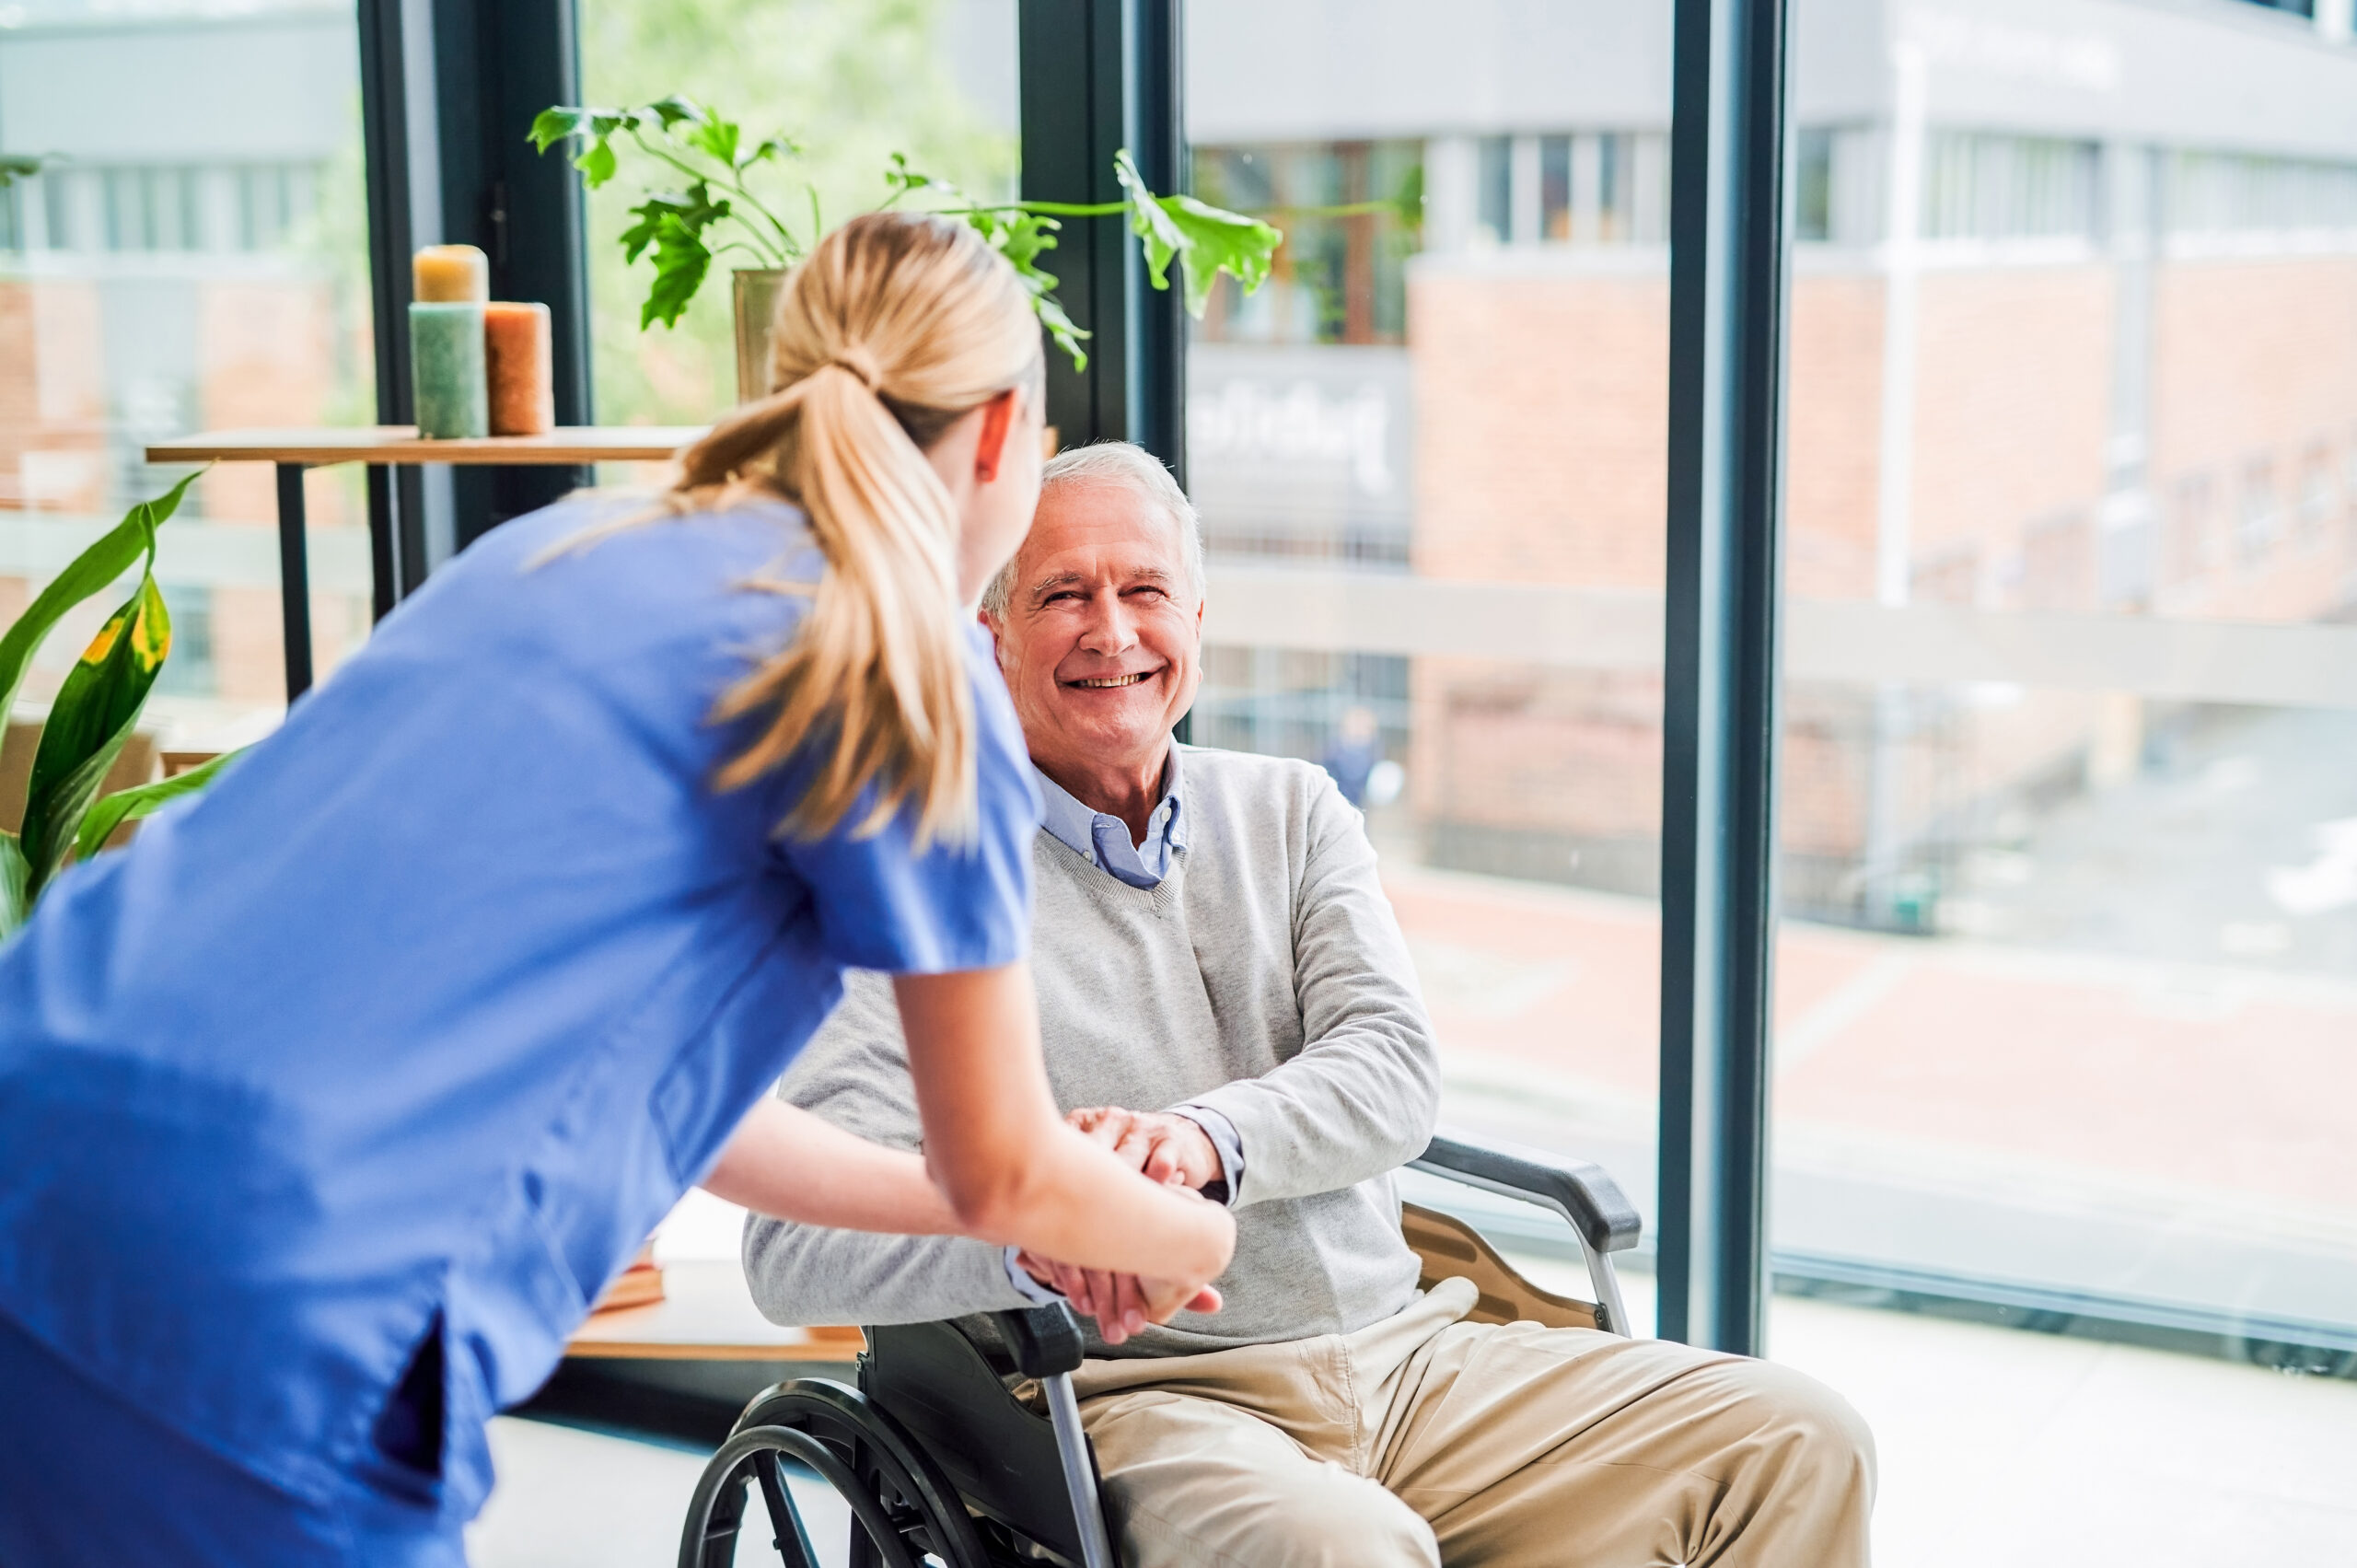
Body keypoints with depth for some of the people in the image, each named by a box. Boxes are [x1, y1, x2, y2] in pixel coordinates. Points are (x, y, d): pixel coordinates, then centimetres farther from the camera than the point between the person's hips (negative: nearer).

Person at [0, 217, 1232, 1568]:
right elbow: (1006, 1172, 9)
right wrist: (1211, 1237, 31)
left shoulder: (572, 548, 21)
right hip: (246, 1316, -8)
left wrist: (1015, 1220, 37)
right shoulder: (910, 665, 0)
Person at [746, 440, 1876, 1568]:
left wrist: (1203, 1138, -23)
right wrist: (1034, 1232, -32)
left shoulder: (1294, 812, 14)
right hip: (1146, 1396, -5)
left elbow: (1393, 1065, -1)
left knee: (1800, 1446, -7)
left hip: (1408, 1352, 5)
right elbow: (795, 1246, -11)